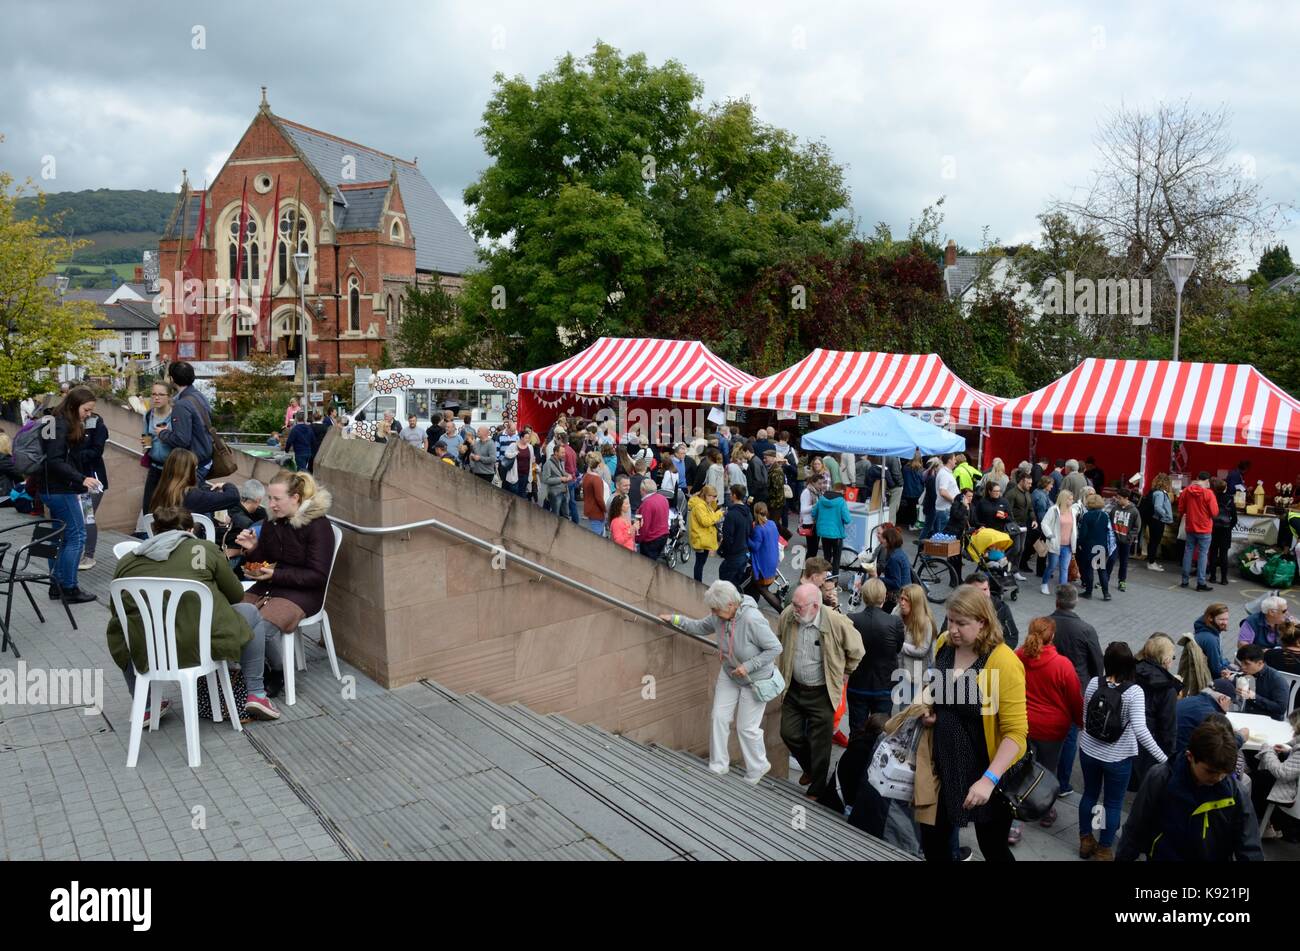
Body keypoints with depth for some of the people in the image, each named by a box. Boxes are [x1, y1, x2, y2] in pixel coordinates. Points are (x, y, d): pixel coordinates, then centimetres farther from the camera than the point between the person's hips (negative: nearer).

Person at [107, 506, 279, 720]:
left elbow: (117, 612, 17)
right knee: (250, 613, 24)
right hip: (202, 645, -3)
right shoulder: (205, 549, 6)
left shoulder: (126, 561, 13)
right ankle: (256, 693, 17)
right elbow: (237, 595, 12)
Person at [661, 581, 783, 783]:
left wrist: (748, 666, -27)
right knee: (719, 717, 6)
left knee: (746, 727, 3)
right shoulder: (719, 616, -14)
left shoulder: (753, 620, -35)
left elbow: (776, 648, -27)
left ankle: (757, 768, 29)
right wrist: (674, 619, 0)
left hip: (755, 680, -6)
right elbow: (700, 627, 7)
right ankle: (717, 766, 23)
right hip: (729, 674, 6)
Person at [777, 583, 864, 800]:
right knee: (789, 734, 11)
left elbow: (856, 651, -5)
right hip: (793, 689, 4)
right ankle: (809, 769, 41)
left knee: (819, 745, 8)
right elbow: (779, 642, 10)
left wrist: (844, 673, 7)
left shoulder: (837, 622, -24)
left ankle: (816, 790, 29)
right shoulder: (787, 616, -13)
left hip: (822, 693, -4)